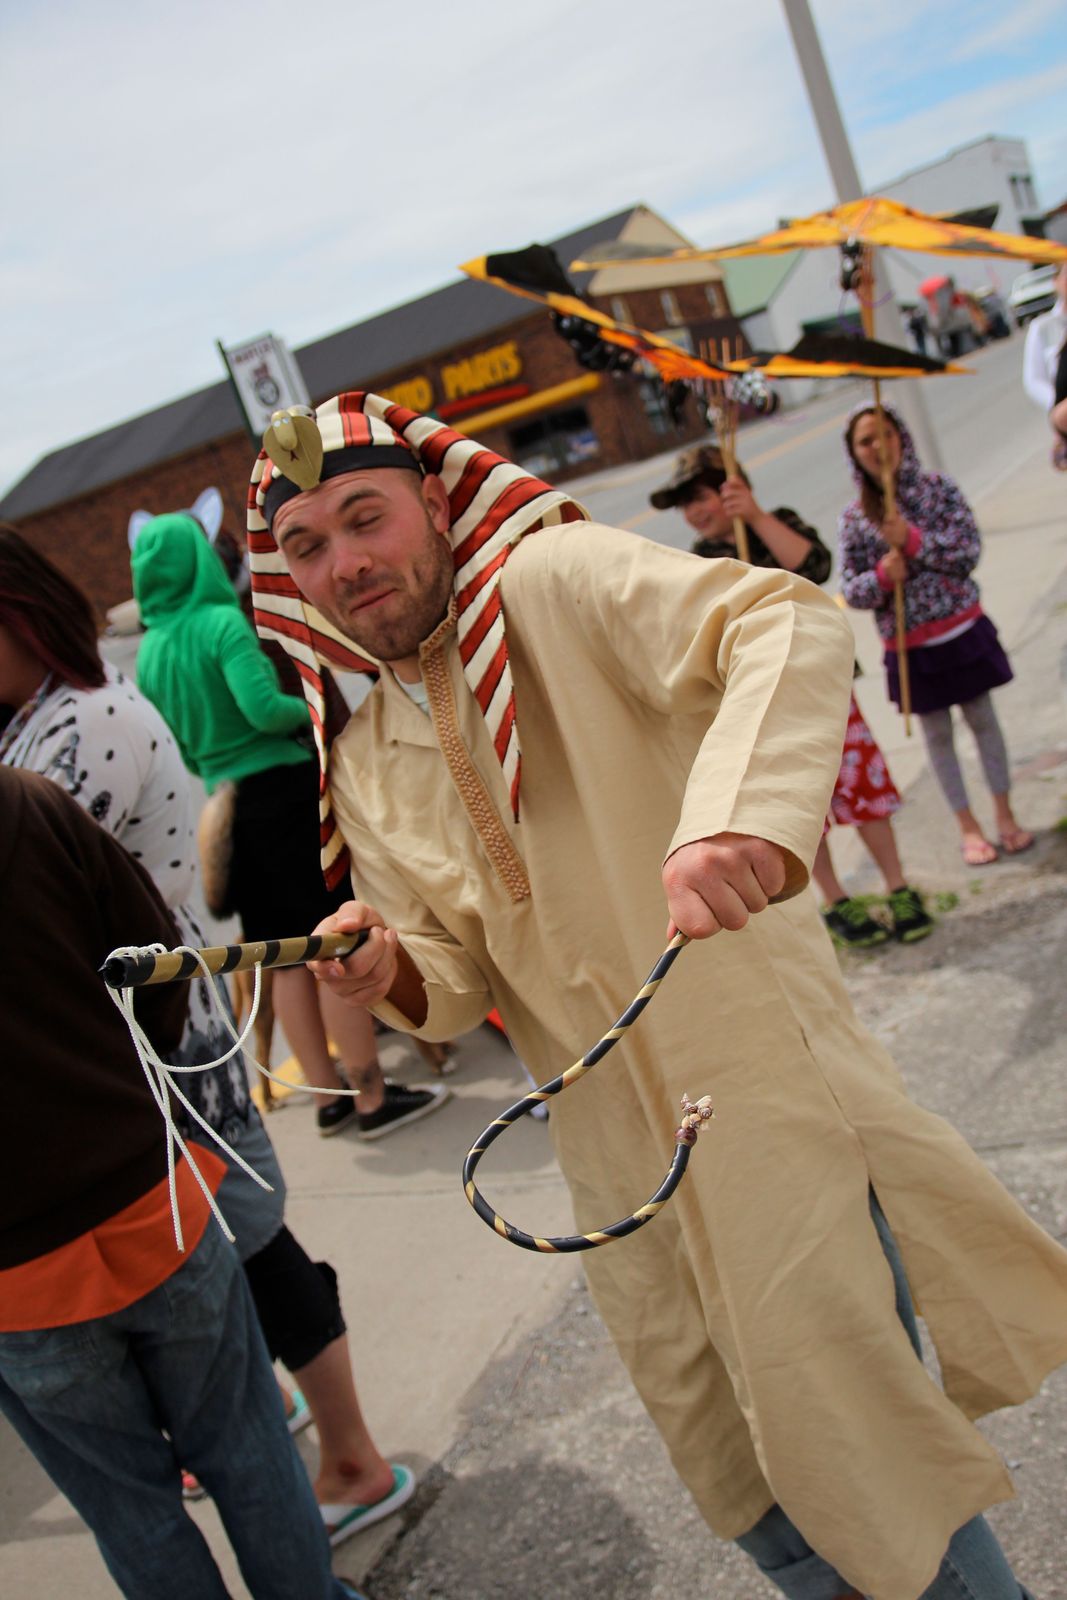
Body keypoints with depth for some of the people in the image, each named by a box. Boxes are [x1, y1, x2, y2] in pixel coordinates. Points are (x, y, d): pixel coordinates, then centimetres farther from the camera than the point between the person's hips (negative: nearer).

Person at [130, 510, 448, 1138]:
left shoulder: (148, 652, 9)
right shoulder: (223, 622, -11)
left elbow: (179, 750, 13)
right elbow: (264, 706, -23)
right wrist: (311, 710, -4)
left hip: (226, 806, 7)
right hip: (285, 791, -7)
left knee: (288, 959, 13)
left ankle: (330, 1096, 21)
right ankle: (373, 1098, 4)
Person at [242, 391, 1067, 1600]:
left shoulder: (552, 582, -12)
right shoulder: (361, 766, 7)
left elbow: (788, 625, -28)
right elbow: (466, 978, 10)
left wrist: (740, 810, -46)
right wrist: (396, 972, -13)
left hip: (768, 1096, -6)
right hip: (623, 1169, 6)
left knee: (861, 1443, 6)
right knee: (739, 1480, 20)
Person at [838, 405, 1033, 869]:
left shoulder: (937, 487, -4)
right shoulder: (854, 518, -4)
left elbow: (969, 551, -12)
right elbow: (850, 591, -2)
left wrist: (911, 540, -21)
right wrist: (882, 575, -22)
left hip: (962, 630, 0)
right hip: (909, 647, 1)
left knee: (983, 720, 10)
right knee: (937, 735, 10)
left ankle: (1004, 815, 24)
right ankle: (968, 826, 23)